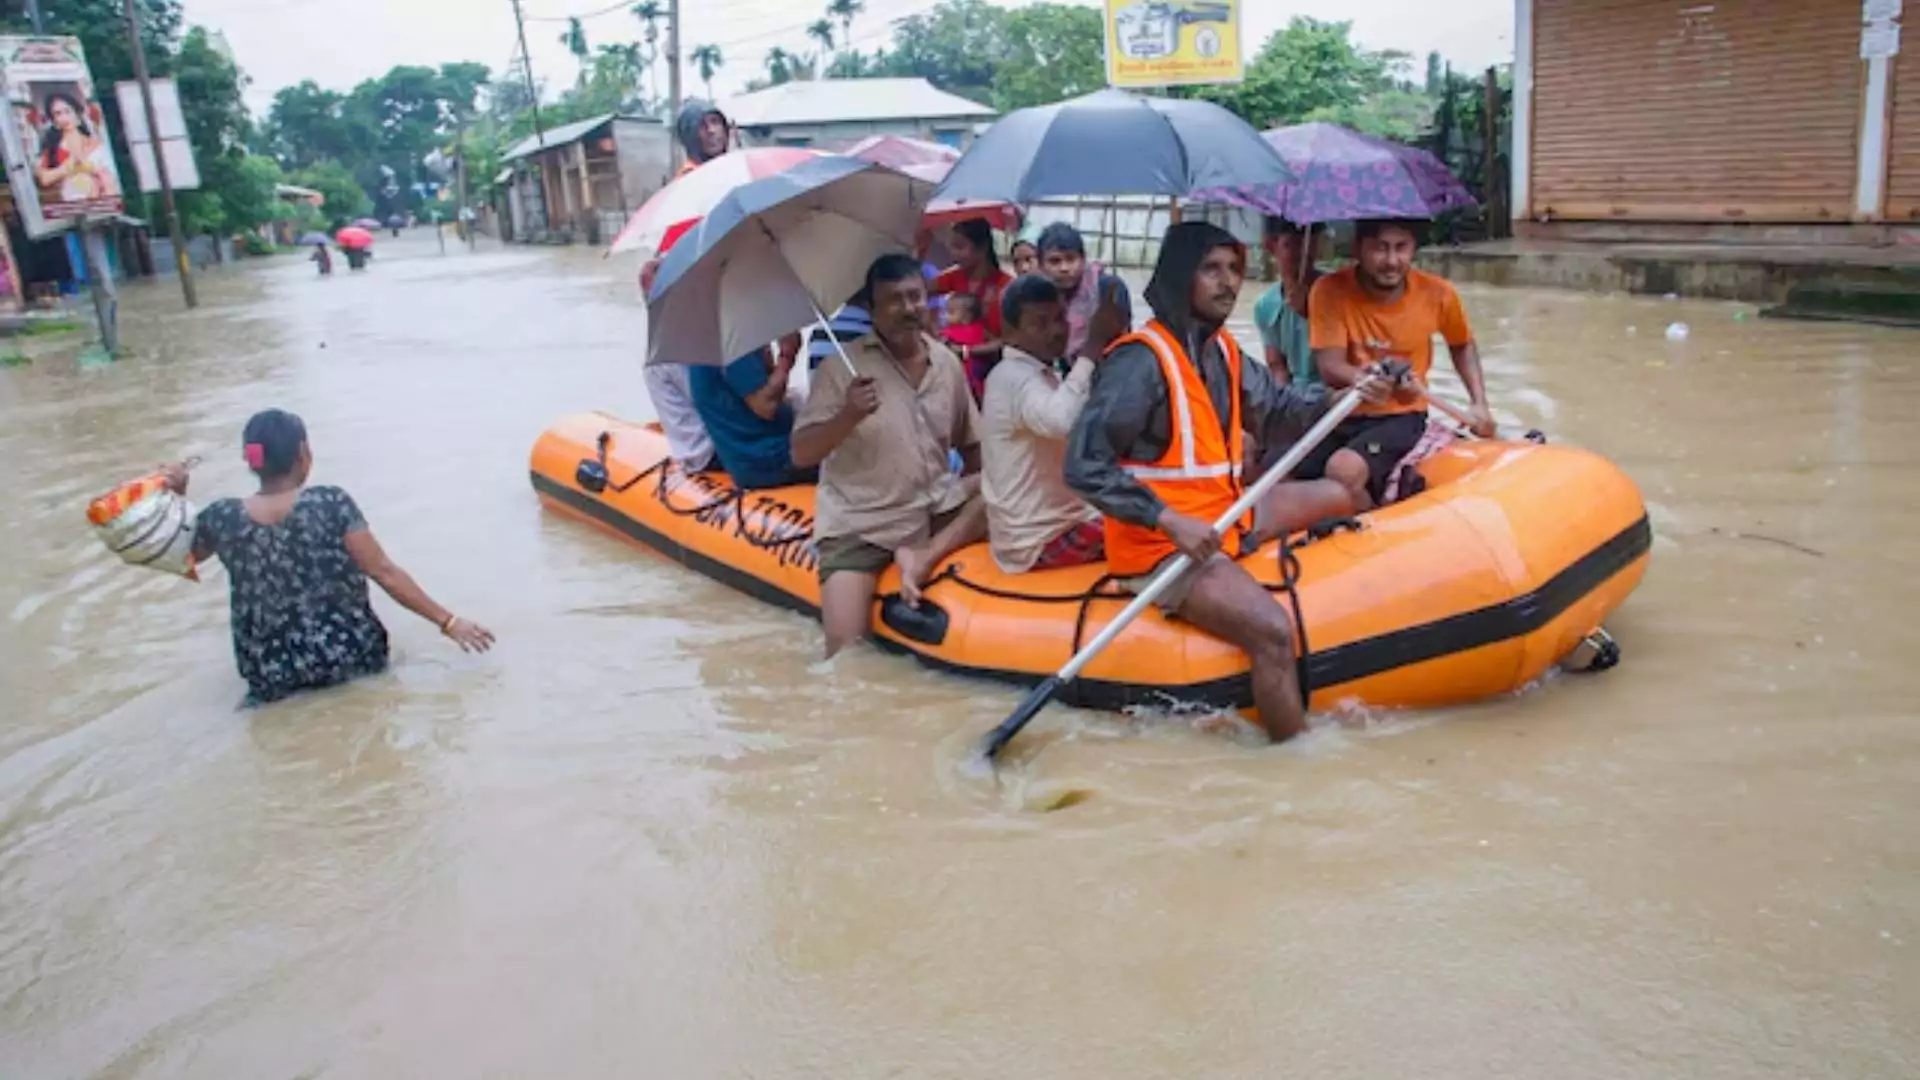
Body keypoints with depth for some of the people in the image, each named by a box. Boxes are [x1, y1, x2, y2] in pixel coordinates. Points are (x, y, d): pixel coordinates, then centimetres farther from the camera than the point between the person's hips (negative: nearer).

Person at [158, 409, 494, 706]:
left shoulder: (221, 518, -10)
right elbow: (385, 573, -16)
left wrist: (176, 495, 2)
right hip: (348, 655, -2)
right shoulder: (331, 504, -17)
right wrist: (448, 621, -11)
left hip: (270, 674, 2)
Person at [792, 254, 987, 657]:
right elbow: (801, 455, -12)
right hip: (859, 524, -4)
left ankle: (925, 556, -17)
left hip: (936, 509, 5)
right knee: (845, 647, -19)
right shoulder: (844, 367, -9)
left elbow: (971, 445, 12)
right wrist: (849, 416, -28)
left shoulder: (947, 362, 3)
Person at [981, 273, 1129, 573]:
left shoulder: (1042, 374, 13)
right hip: (1038, 541, -10)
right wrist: (1094, 345, -36)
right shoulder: (1013, 376, -21)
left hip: (1054, 521, 10)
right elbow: (1060, 421, -41)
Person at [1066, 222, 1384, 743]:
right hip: (1163, 545, -10)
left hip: (1222, 514, 10)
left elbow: (1276, 410, 18)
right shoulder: (1140, 361, -19)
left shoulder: (1220, 349, 8)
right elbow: (1085, 465, -24)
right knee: (1273, 633, -26)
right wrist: (1170, 521, -28)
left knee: (1336, 495, 23)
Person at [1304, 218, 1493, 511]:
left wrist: (1479, 403, 4)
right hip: (1341, 415, 1)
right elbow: (1330, 367, -17)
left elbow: (1462, 346, 15)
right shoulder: (1330, 290, -11)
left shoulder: (1437, 294, -6)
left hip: (1400, 417, -1)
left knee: (1344, 470, -31)